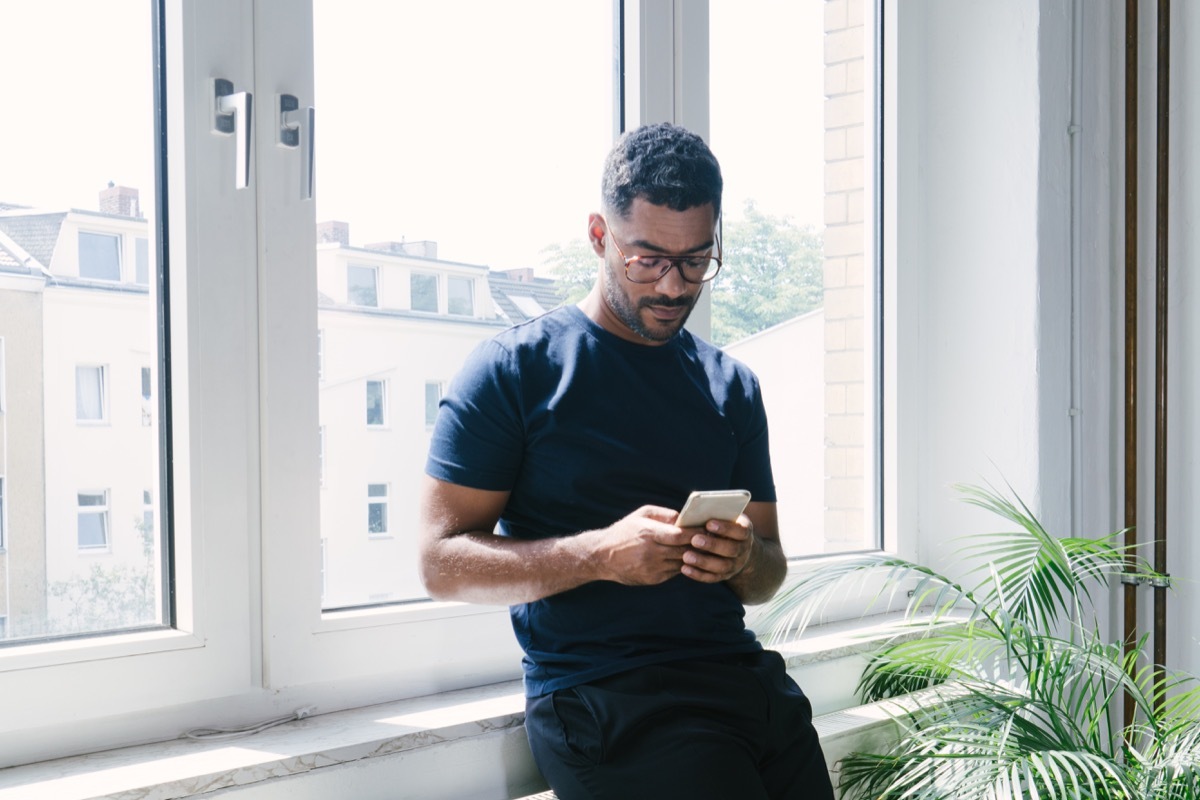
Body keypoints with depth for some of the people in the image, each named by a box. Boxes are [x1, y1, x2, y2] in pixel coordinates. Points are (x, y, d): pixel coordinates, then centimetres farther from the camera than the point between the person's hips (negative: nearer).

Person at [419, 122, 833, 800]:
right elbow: (443, 562, -5)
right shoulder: (514, 370, 1)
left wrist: (745, 558, -6)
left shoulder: (733, 387, 17)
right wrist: (600, 554, -18)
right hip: (600, 694, -5)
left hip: (744, 675, 5)